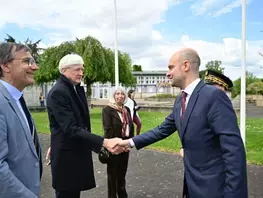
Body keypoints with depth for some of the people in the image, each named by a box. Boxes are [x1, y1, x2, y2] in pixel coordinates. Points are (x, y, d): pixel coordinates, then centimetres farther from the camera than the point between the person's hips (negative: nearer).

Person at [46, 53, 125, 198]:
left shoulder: (76, 88, 8)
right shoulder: (58, 92, -21)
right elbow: (71, 129, -29)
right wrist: (104, 142, -37)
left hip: (77, 151, 8)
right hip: (67, 155, -8)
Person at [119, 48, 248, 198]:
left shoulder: (214, 95, -21)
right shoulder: (180, 100, 6)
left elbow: (234, 149, -24)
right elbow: (163, 129, 14)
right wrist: (131, 142, 10)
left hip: (213, 186, -8)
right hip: (192, 182, 8)